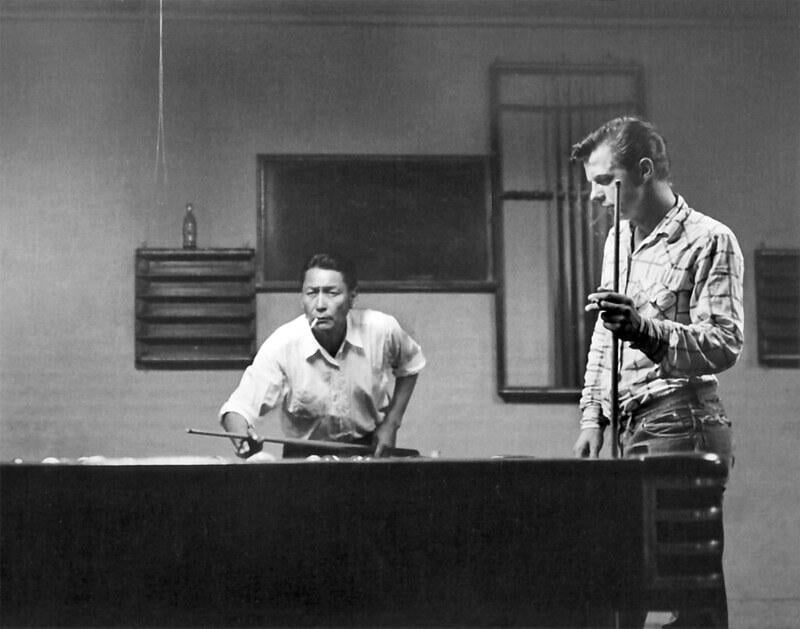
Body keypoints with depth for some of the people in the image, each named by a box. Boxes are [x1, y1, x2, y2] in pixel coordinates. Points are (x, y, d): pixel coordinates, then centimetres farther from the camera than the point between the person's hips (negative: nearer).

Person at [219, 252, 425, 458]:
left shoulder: (382, 330, -19)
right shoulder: (282, 345, -25)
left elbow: (409, 366, 4)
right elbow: (237, 408, -26)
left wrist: (391, 423, -4)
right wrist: (243, 440, -48)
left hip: (370, 449, 1)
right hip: (304, 456, -1)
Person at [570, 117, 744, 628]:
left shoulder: (709, 241, -6)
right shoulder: (619, 240, 18)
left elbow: (724, 345, -15)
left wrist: (644, 328, -30)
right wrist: (594, 417, 12)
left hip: (681, 427, -7)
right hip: (631, 429, 7)